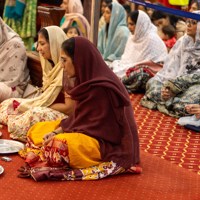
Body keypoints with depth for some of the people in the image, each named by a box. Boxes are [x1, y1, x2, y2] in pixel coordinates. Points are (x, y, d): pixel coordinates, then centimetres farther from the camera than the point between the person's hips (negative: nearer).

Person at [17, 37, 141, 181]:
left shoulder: (101, 87, -25)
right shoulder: (87, 80, 4)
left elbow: (98, 125, -22)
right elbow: (80, 116, 9)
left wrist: (59, 134, -17)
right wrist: (57, 131, -5)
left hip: (106, 143, -10)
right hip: (92, 131, 10)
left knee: (57, 146, -33)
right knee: (37, 130, 11)